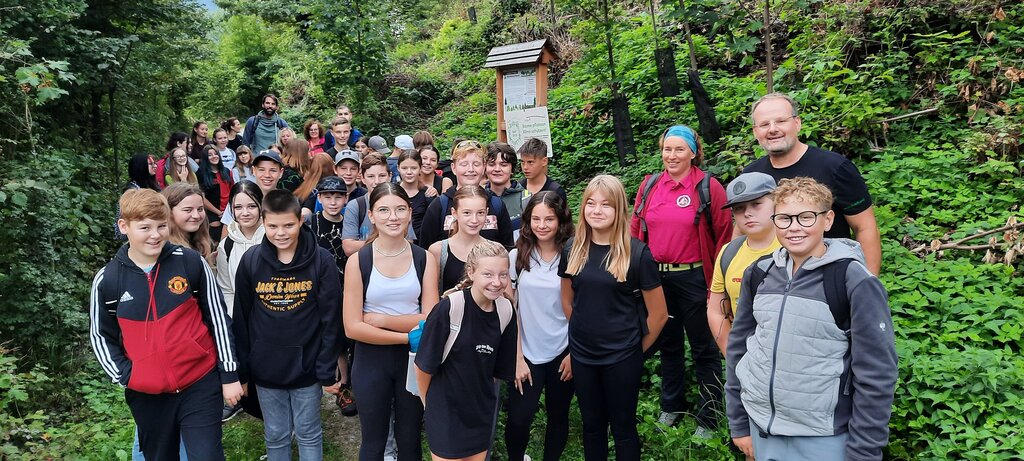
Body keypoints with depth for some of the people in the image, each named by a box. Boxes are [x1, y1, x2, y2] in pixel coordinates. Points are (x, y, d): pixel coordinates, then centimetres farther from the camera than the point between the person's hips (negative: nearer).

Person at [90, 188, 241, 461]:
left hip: (201, 385, -2)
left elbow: (218, 318, -2)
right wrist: (125, 377, -5)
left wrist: (229, 374, -2)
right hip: (147, 395, 2)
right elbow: (101, 336, 8)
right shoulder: (107, 280, -5)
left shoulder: (191, 262, -8)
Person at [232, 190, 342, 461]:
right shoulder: (250, 261, -5)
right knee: (276, 437, 15)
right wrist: (241, 371, 3)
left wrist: (328, 372, -8)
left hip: (307, 366, -2)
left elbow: (331, 321, -8)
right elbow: (241, 320, 1)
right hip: (265, 368, 2)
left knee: (308, 434, 13)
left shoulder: (321, 261, -11)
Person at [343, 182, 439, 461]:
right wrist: (408, 337, -15)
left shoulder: (425, 259, -5)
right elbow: (352, 328, -14)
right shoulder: (358, 261, -10)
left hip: (414, 360, 1)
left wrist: (381, 319, -17)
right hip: (371, 362, -1)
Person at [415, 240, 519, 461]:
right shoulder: (448, 308, -23)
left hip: (481, 410, 5)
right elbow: (424, 365, -13)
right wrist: (428, 404, -1)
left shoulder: (506, 311, -7)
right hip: (445, 410, -5)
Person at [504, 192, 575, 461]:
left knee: (558, 416, 12)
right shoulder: (516, 257, -3)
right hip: (527, 352, 0)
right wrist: (516, 355, -4)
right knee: (518, 419, -7)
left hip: (562, 353, 0)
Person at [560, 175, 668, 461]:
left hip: (622, 357, -3)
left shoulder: (637, 253, -14)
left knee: (623, 426, 12)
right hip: (582, 354, 4)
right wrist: (585, 334, 11)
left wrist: (636, 348, 2)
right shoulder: (572, 250, -2)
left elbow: (658, 314, -7)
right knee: (591, 424, 18)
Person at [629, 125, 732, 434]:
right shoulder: (649, 185, 4)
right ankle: (671, 406, 38)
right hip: (656, 277, 4)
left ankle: (708, 418, 23)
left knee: (703, 349, 8)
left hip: (693, 278, -4)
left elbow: (724, 235, -7)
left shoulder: (708, 187, -8)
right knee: (668, 344, 19)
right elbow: (635, 230, 9)